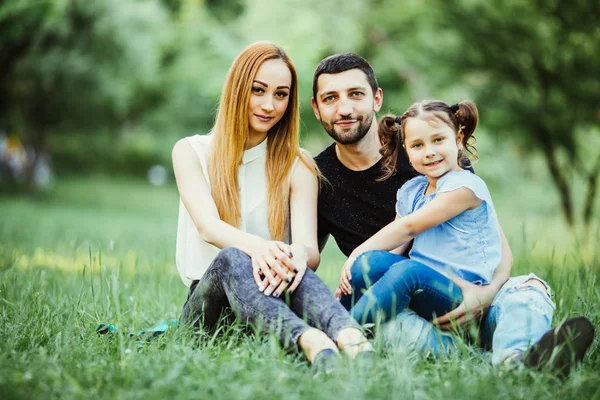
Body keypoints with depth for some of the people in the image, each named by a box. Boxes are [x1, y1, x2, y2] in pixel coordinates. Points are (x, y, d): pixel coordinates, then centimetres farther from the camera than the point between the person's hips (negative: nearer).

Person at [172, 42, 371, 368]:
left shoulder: (297, 166, 9)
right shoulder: (191, 152, 7)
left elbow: (310, 250, -7)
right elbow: (208, 226, -13)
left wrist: (297, 255, -34)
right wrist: (255, 246, -37)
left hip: (273, 293, 1)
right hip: (207, 302, -1)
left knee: (295, 264, -33)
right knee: (231, 258, -35)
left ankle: (353, 341, -63)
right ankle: (312, 343, -63)